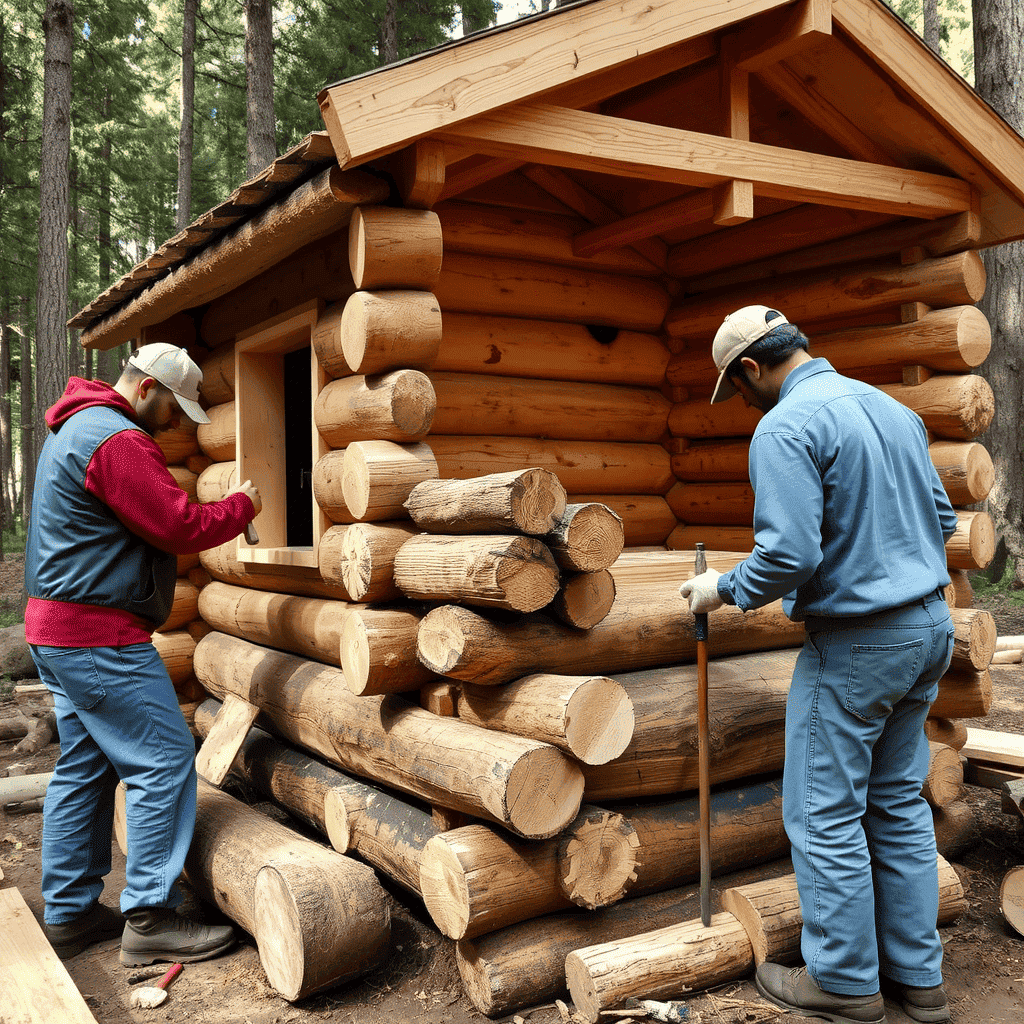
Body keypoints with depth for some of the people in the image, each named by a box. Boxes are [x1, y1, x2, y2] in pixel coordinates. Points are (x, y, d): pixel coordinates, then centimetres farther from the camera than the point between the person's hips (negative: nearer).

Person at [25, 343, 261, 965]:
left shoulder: (74, 429, 18)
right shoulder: (119, 440, -18)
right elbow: (180, 527, -19)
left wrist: (216, 511, 7)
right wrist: (241, 506, -3)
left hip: (58, 633, 11)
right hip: (99, 639, -11)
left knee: (84, 768, 15)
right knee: (164, 761, -6)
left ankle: (69, 914, 23)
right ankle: (149, 919, 0)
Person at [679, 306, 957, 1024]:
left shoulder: (785, 429, -17)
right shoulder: (892, 407, 10)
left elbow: (789, 554, -25)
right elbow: (942, 520, 14)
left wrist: (723, 590, -8)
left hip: (855, 643, -9)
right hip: (929, 626, 9)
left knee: (825, 815, 5)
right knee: (899, 802, 17)